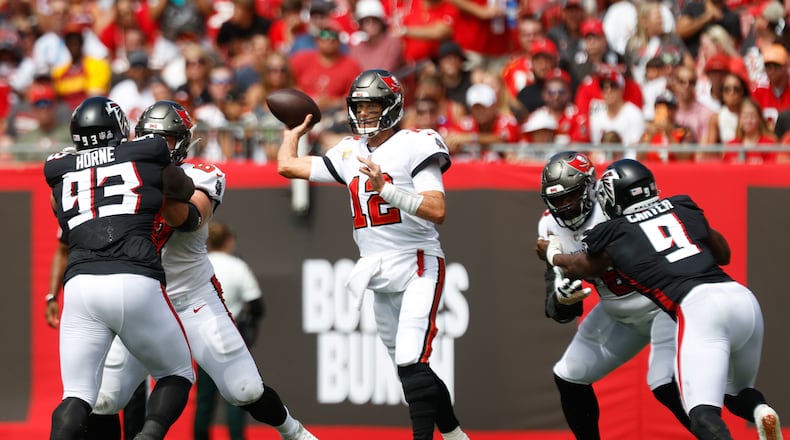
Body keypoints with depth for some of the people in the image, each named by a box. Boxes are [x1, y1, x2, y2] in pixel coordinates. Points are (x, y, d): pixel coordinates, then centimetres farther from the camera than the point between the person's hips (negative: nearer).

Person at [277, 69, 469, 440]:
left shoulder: (414, 147, -9)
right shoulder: (350, 154, 11)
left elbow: (436, 212, -19)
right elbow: (287, 165, 20)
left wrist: (385, 189, -25)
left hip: (417, 268, -7)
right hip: (378, 276, 7)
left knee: (411, 363, -20)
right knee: (409, 369, 10)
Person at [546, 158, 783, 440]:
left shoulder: (612, 236, 13)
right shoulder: (682, 208, 23)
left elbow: (576, 269, 36)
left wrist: (552, 254, 56)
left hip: (698, 307, -5)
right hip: (743, 297, 5)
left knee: (703, 414, -12)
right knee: (737, 394, 26)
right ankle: (761, 412, -9)